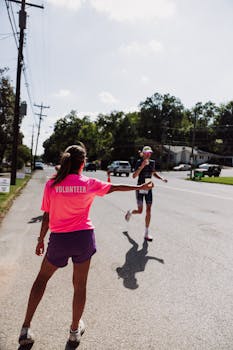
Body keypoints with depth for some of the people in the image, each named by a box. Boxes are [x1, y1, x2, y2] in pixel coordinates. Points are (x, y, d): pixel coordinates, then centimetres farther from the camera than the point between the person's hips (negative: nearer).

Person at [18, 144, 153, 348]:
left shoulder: (51, 184, -4)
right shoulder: (89, 183, -5)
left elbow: (46, 216, -1)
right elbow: (116, 187, 7)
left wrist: (41, 240, 11)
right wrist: (141, 187, 20)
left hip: (59, 239, 1)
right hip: (83, 237, 0)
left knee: (42, 278, 23)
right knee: (80, 285, 17)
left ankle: (26, 330, 25)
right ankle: (75, 331, 34)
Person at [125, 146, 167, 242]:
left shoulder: (152, 162, 3)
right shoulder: (139, 162, -11)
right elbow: (134, 176, -21)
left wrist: (162, 178, 3)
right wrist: (142, 166, -31)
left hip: (148, 189, 4)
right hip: (140, 188, -4)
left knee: (148, 211, 1)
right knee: (140, 211, 0)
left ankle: (146, 234, 10)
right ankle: (129, 212, 37)